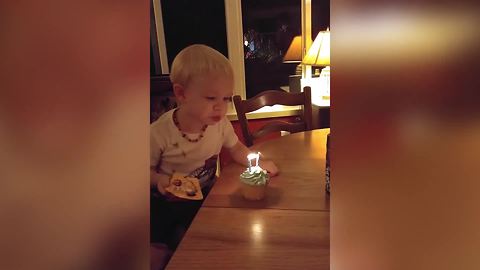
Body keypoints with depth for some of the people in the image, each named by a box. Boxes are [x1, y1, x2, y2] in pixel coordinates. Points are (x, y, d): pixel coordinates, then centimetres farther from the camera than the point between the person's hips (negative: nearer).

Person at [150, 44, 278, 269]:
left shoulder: (220, 124, -13)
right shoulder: (158, 133, -23)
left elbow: (236, 149, 6)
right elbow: (150, 168, -8)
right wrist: (159, 180, -29)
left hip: (205, 198, 3)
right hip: (167, 202, -2)